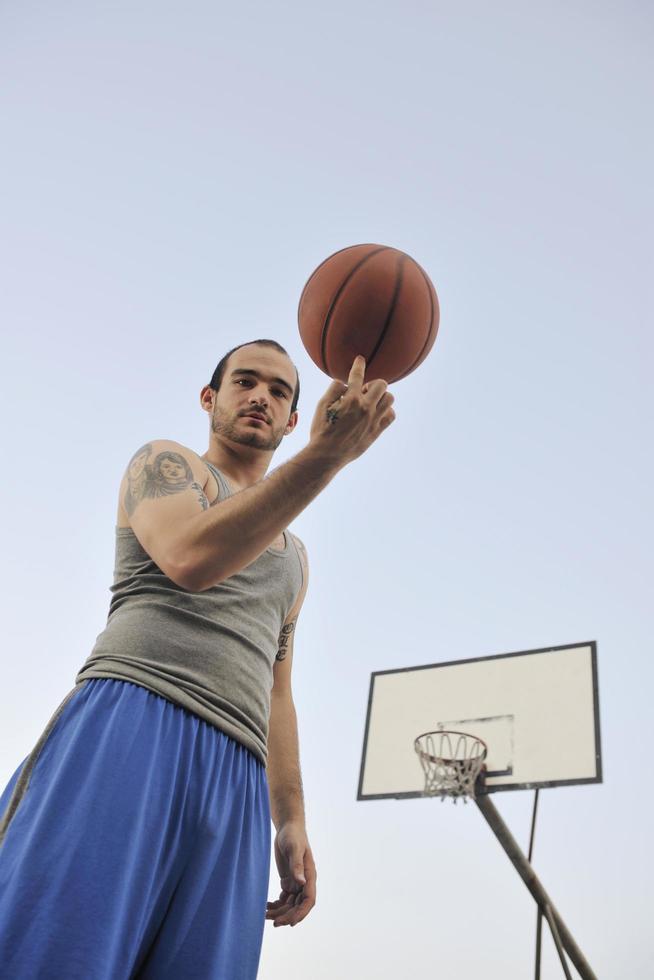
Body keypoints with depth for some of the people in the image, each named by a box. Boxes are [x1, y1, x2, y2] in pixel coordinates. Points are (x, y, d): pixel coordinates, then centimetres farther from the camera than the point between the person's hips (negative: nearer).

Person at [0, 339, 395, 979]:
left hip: (236, 775, 6)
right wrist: (327, 454, -15)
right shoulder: (164, 464, 12)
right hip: (132, 718, -5)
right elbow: (191, 559, -11)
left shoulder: (293, 557, 30)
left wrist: (291, 823, 16)